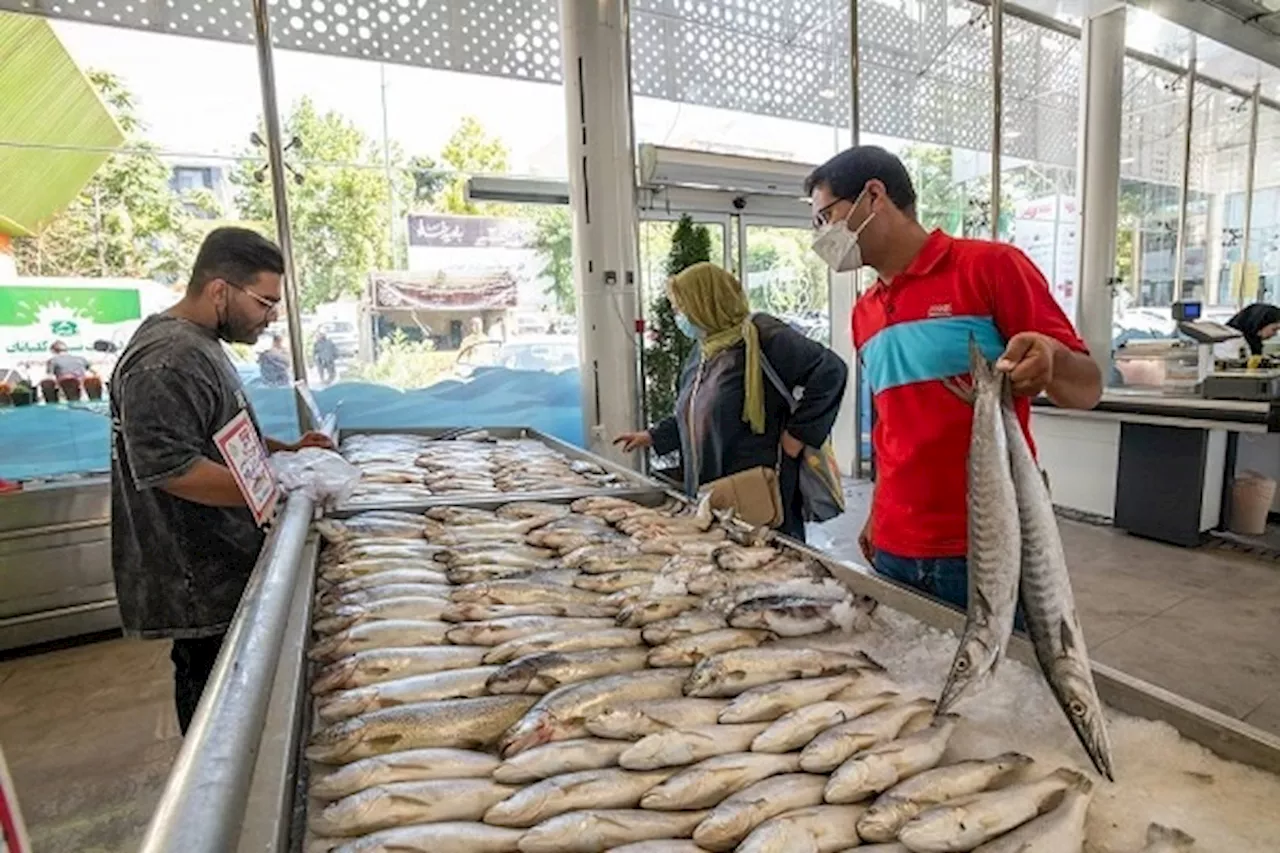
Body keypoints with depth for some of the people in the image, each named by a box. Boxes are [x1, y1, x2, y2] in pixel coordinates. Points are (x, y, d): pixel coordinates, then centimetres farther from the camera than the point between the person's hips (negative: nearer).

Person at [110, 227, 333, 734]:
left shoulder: (199, 344, 12)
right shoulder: (167, 361, -21)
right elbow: (172, 469, -27)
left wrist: (286, 450, 7)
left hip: (222, 565, 10)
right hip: (200, 580, -10)